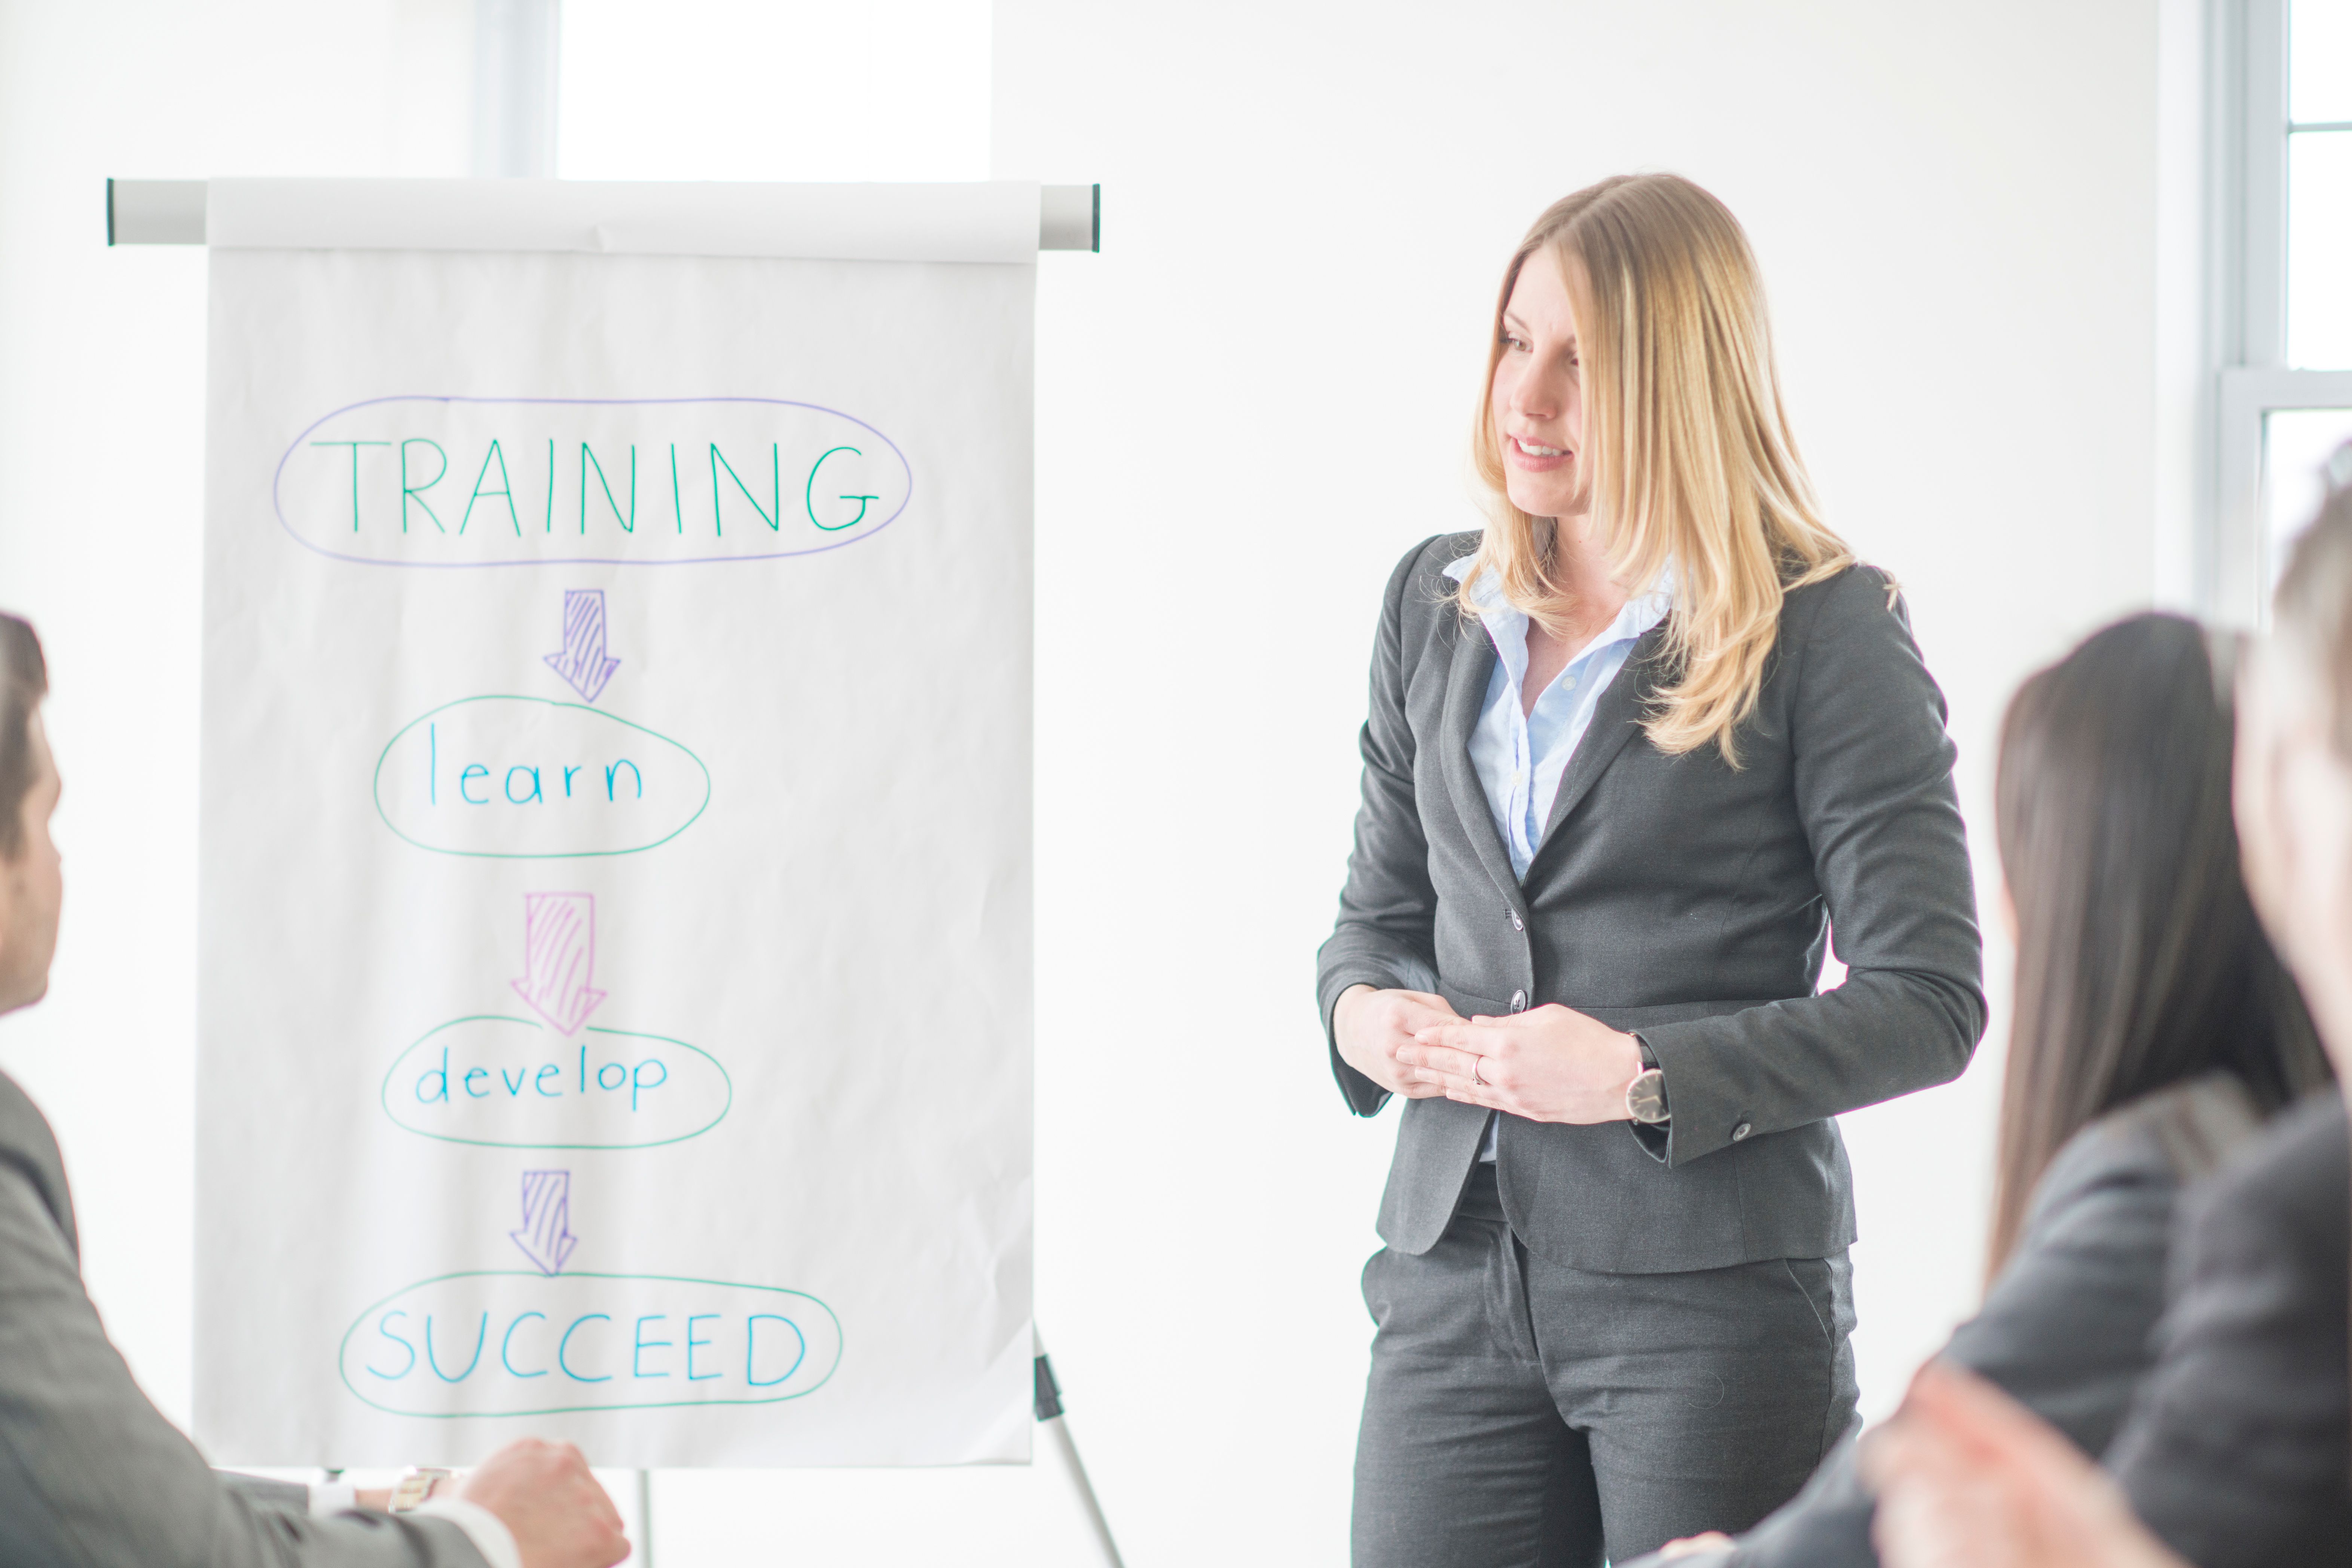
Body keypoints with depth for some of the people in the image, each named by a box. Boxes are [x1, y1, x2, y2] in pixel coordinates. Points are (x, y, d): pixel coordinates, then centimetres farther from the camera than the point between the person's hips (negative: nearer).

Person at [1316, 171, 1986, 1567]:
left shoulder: (1828, 634, -5)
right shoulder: (1438, 602, 13)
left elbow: (1930, 1002, -8)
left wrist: (1645, 1077, -16)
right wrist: (1361, 1010, -1)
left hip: (1713, 1293, -4)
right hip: (1457, 1279, 5)